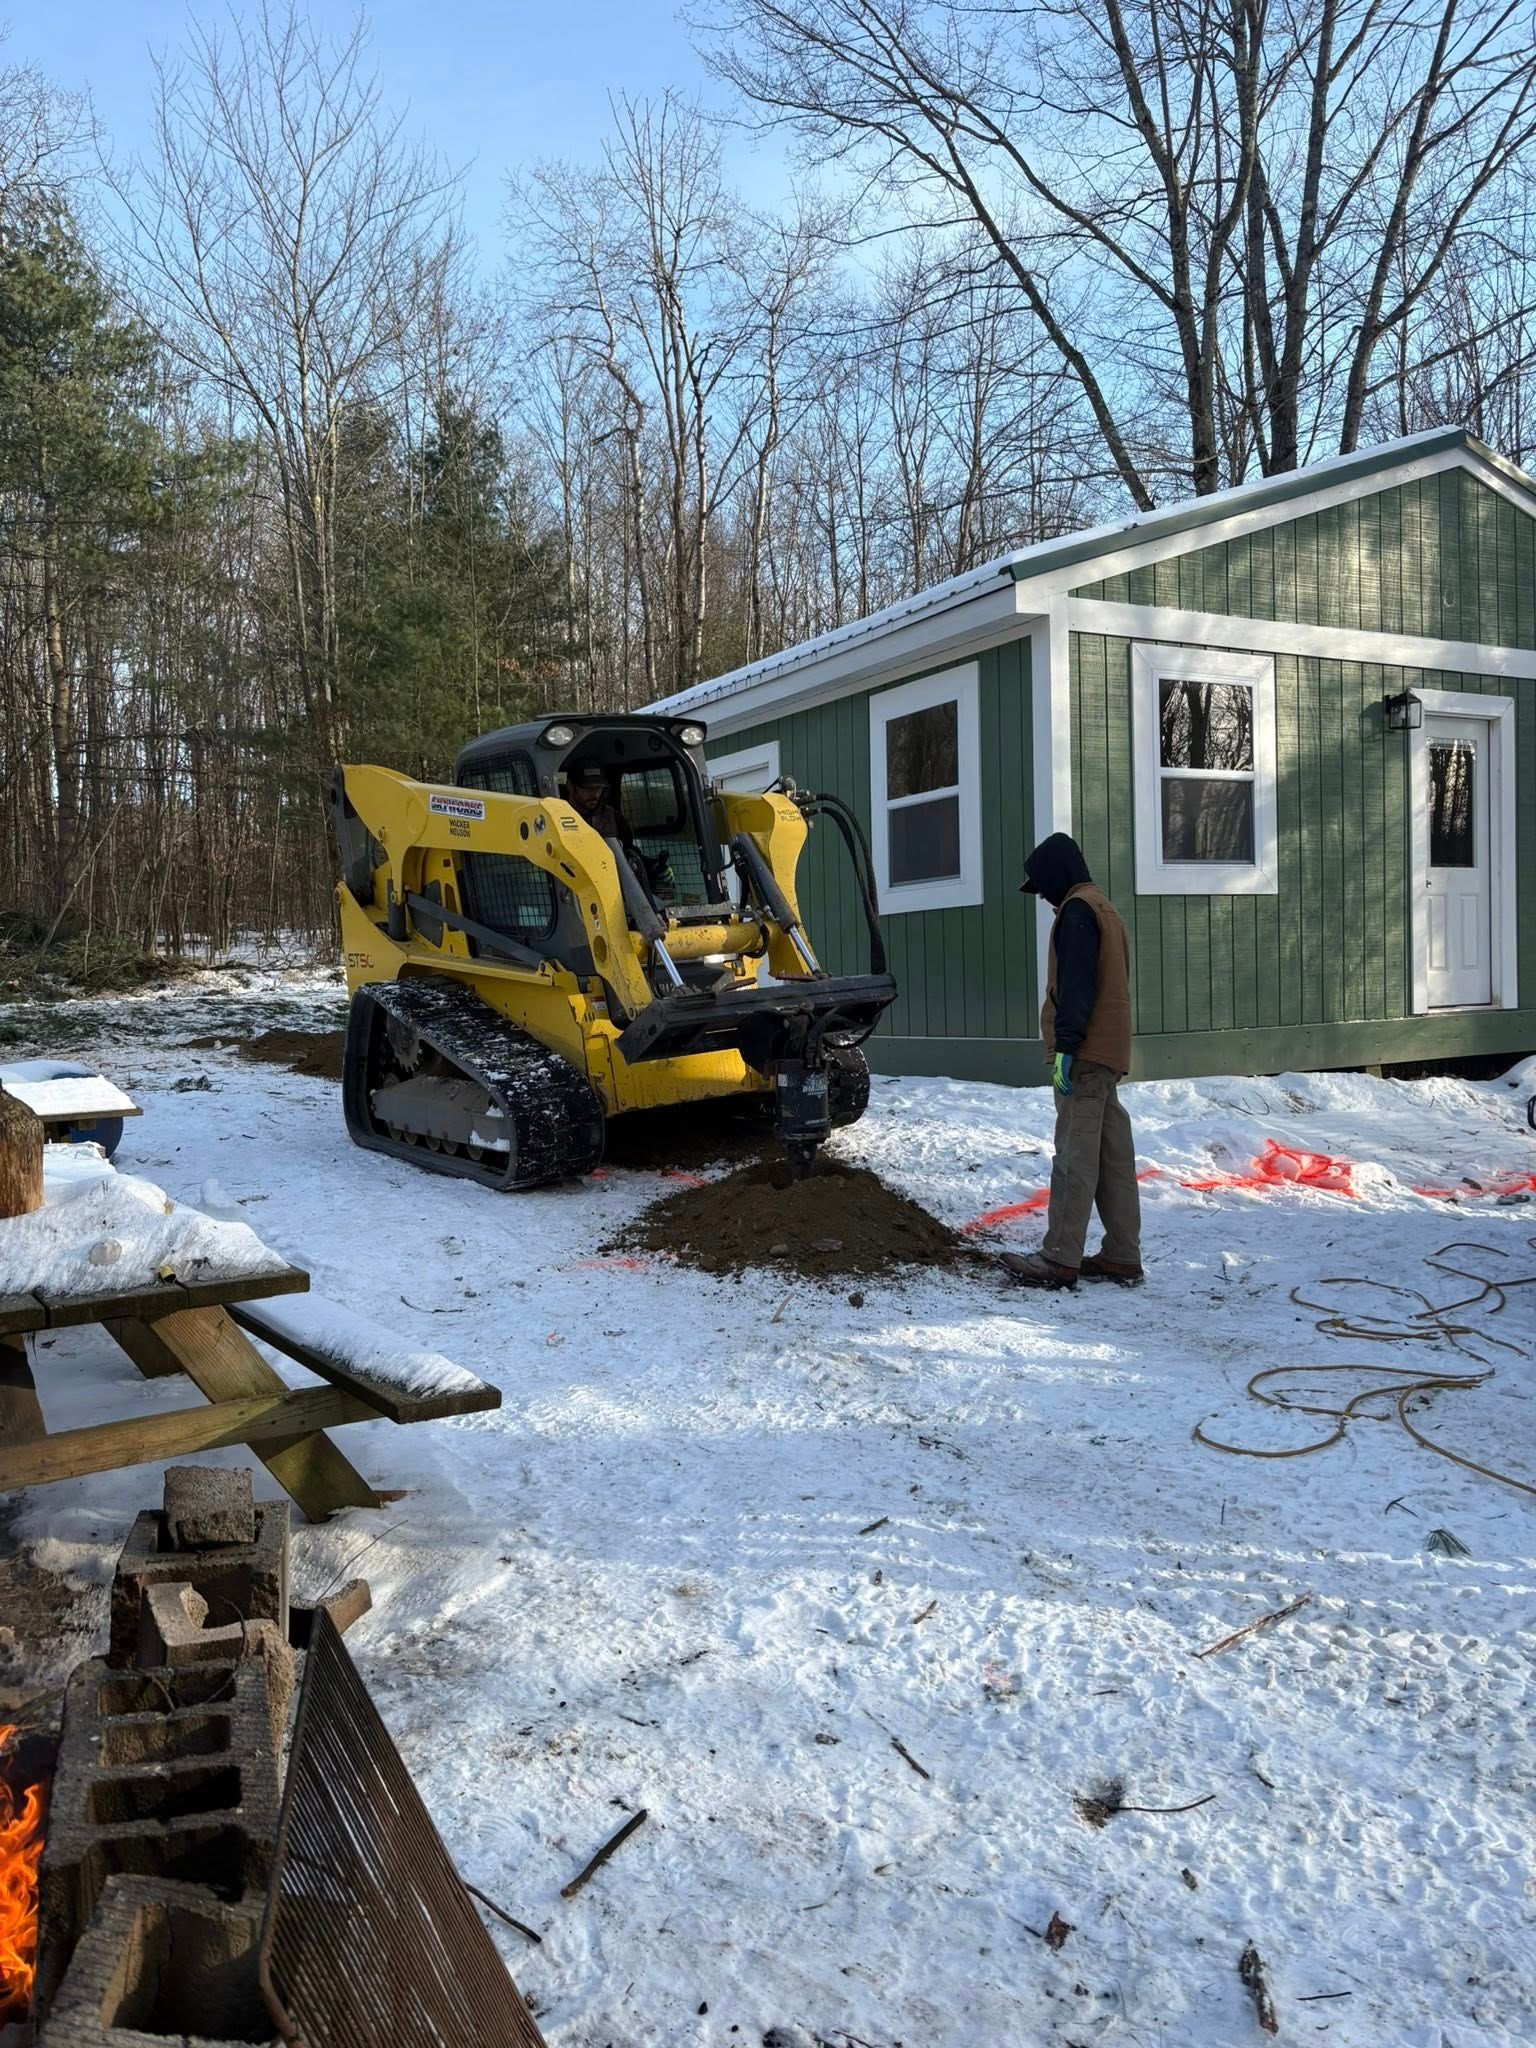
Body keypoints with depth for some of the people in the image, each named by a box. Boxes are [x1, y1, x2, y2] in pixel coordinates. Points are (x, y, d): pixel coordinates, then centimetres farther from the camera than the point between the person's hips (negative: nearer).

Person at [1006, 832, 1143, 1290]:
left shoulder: (1077, 909, -9)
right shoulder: (1103, 907, 22)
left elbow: (1076, 984, -18)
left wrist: (1066, 1045, -20)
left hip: (1085, 1054, -10)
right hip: (1109, 1054, 10)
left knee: (1075, 1156, -9)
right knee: (1113, 1156, 8)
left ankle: (1060, 1259, -8)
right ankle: (1122, 1256, 10)